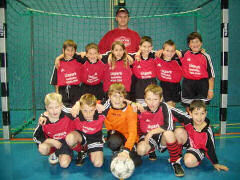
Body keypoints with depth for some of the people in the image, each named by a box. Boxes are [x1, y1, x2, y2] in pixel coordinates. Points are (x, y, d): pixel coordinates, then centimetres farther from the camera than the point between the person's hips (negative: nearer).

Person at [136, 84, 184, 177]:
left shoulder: (164, 107, -18)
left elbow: (169, 126, -26)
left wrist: (152, 132, -22)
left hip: (163, 139, -2)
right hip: (147, 138, 2)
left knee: (168, 133, -35)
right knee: (141, 150, -29)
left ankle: (175, 162, -14)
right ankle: (150, 150, 11)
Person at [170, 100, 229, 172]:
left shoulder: (207, 131, -29)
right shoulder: (188, 120, -25)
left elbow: (211, 148, -16)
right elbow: (175, 112, -18)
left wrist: (215, 164, -5)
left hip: (198, 148, -3)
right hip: (189, 141, 4)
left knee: (189, 162, -31)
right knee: (179, 131, -26)